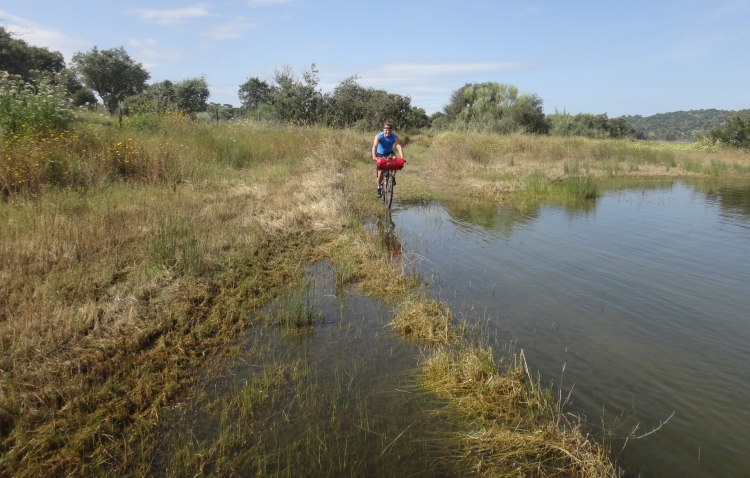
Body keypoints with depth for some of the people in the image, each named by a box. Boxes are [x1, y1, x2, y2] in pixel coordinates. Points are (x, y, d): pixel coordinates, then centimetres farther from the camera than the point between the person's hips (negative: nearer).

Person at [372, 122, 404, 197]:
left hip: (389, 153, 1)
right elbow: (374, 146, -40)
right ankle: (379, 187, 10)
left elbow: (399, 147, -34)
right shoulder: (379, 136, -26)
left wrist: (402, 158, -50)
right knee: (380, 171, -11)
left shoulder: (395, 137, -22)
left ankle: (393, 177, -8)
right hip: (380, 154, -1)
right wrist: (374, 157, -58)